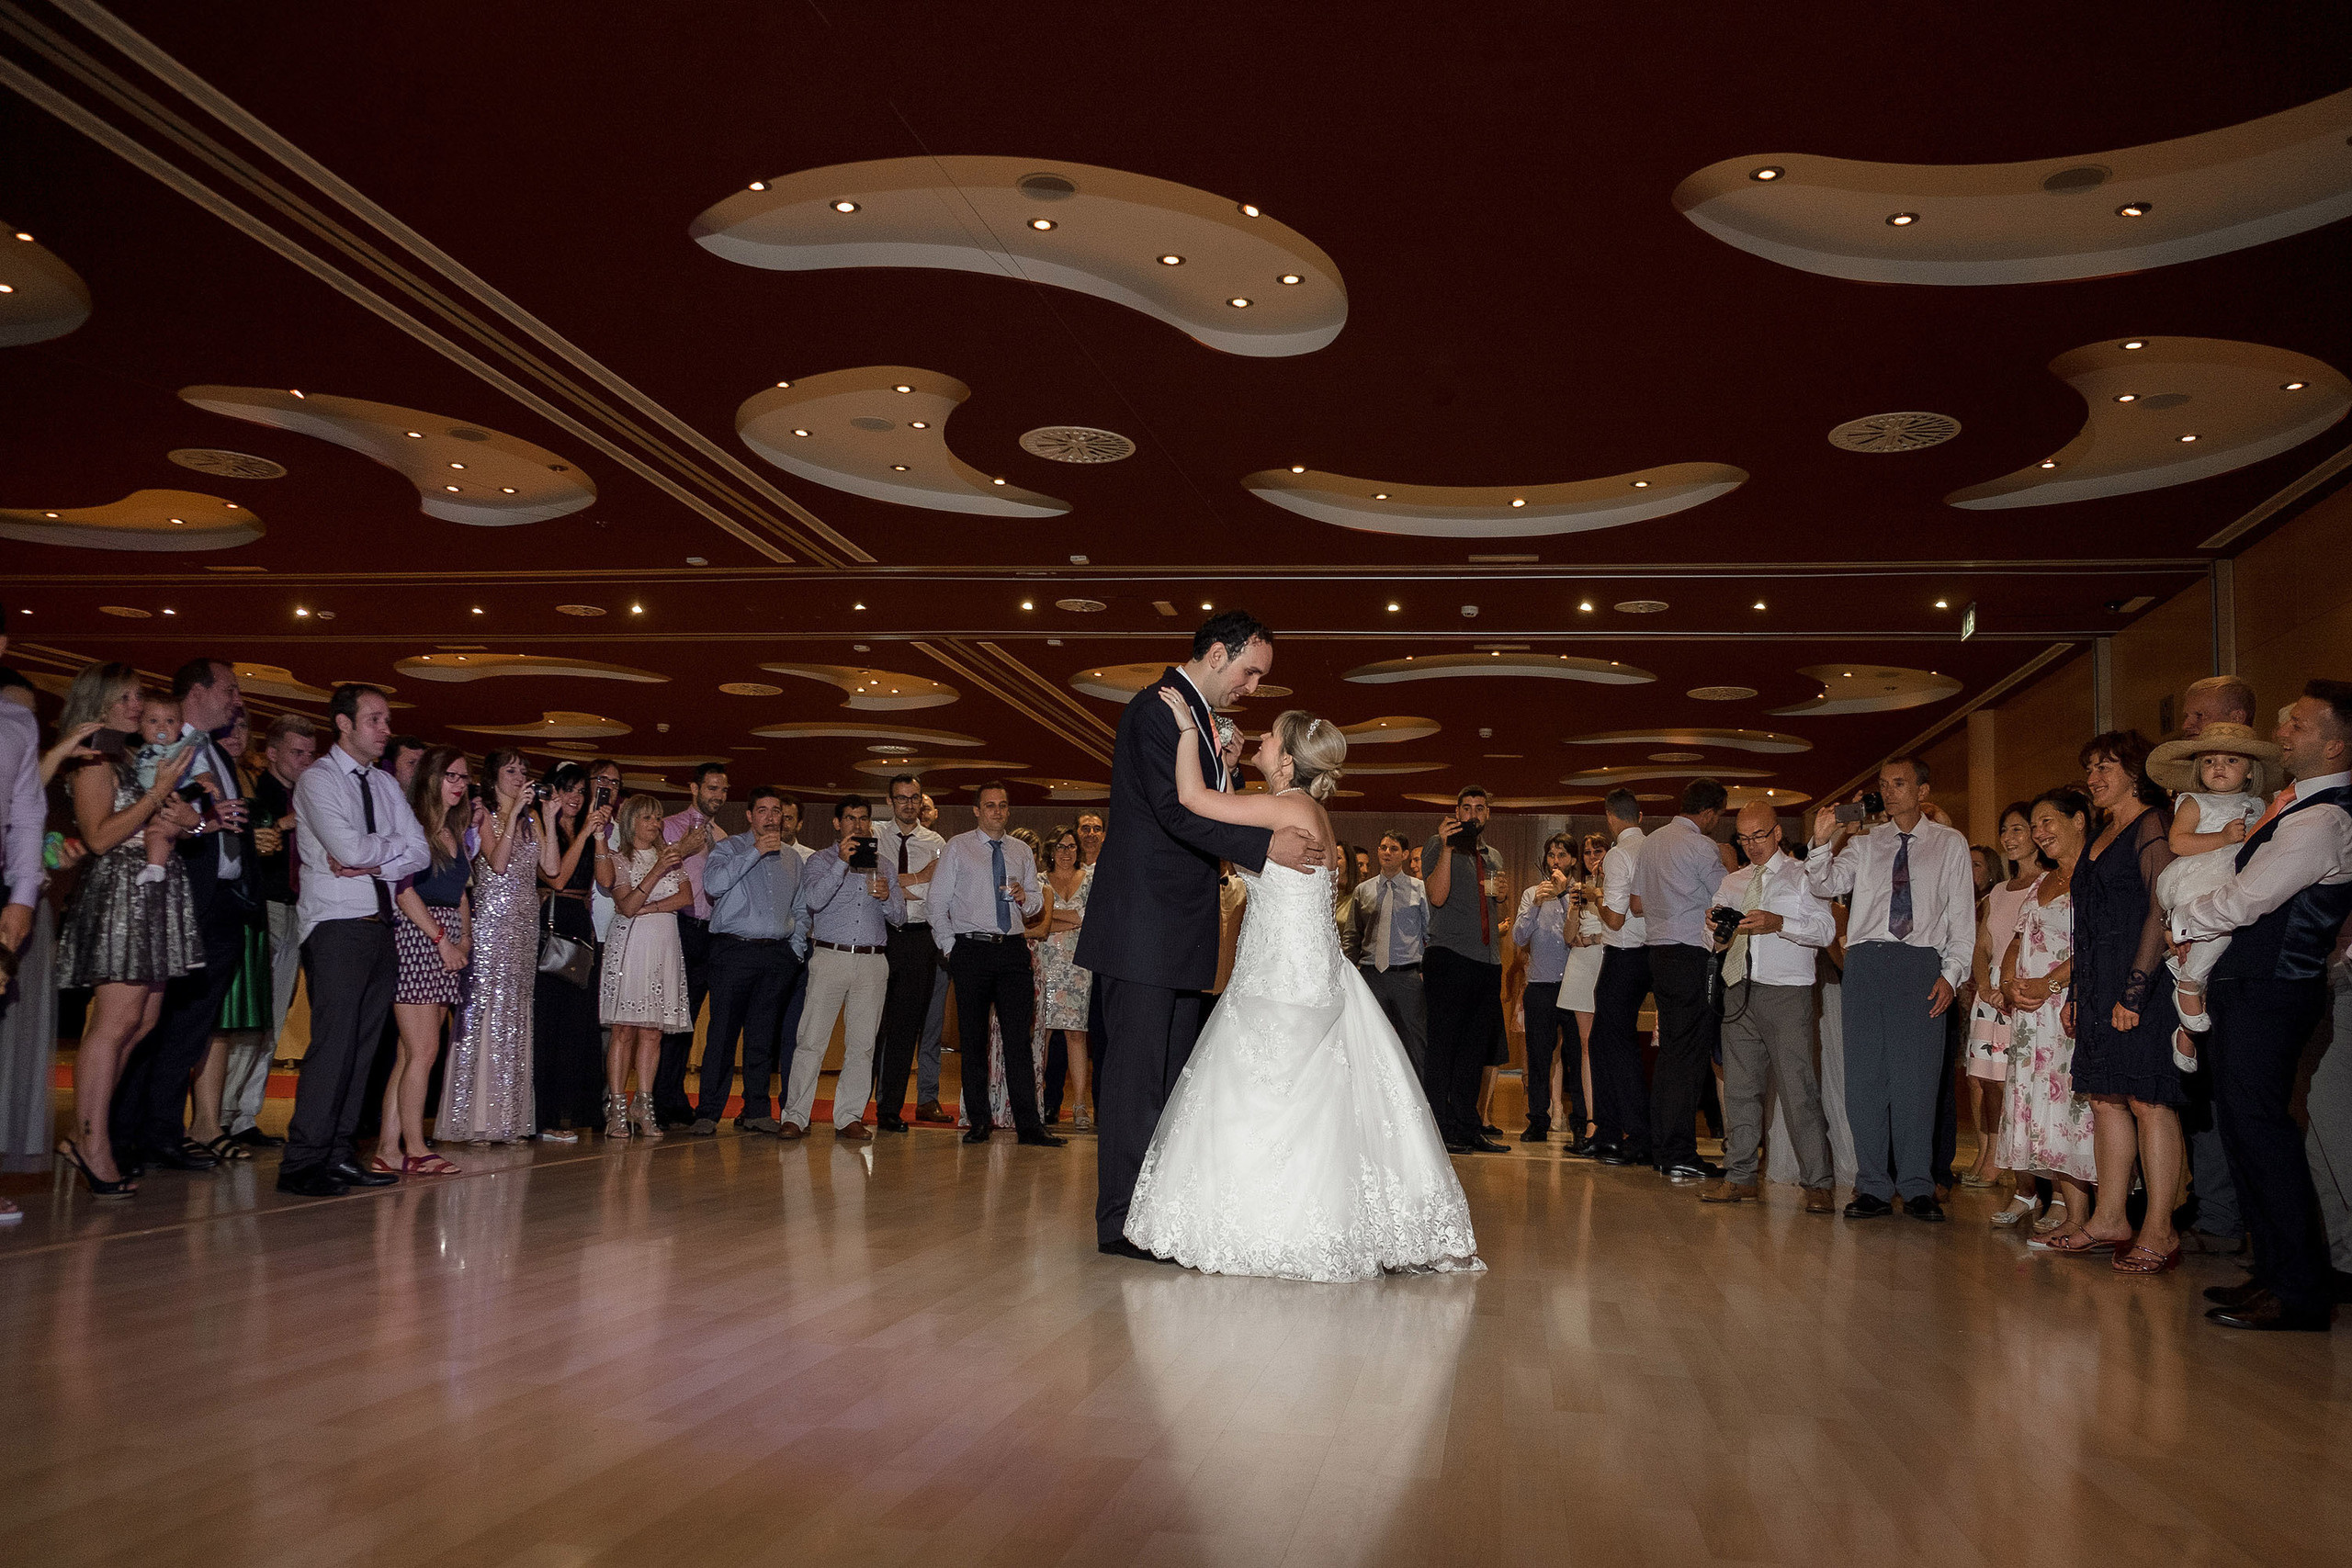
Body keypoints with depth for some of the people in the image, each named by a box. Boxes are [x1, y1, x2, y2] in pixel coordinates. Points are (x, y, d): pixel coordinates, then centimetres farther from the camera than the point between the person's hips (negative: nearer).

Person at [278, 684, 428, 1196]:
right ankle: (302, 1163, -10)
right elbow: (352, 850, -17)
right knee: (334, 1041, -13)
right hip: (337, 924, -7)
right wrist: (393, 845, 2)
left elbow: (420, 853, 8)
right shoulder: (318, 779, -4)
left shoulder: (385, 784, 17)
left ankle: (338, 1154, 10)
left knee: (364, 1043, 6)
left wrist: (372, 863, -8)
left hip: (380, 923, 7)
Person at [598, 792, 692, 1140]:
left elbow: (686, 898, 4)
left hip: (665, 946, 4)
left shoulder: (670, 855, 17)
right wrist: (658, 870, -17)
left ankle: (643, 1105, 4)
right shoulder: (618, 859, 4)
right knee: (624, 1029, -7)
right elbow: (626, 906, -10)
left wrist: (648, 908, -7)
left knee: (653, 1030, 1)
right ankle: (617, 1109, -5)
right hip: (630, 945, -4)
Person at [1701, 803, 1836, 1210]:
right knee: (1739, 1086, 6)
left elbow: (1826, 930, -7)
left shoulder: (1802, 876, 5)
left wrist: (1778, 923, -20)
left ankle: (1818, 1183, -4)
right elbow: (1713, 941, 19)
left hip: (1787, 992, -5)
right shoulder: (1731, 883, 20)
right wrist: (1719, 933, -4)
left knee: (1798, 1088, -8)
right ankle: (1739, 1176, 13)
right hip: (1739, 992, 5)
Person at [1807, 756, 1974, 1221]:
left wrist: (1952, 973, -3)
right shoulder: (1865, 842, 16)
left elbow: (1962, 914, 7)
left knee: (1916, 1077, -4)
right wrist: (1821, 843, -13)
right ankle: (1873, 1187, 6)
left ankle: (1916, 1188, 5)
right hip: (1866, 961, 2)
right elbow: (1827, 886, 4)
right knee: (1865, 1077, 0)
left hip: (1920, 964, -2)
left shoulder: (1950, 844, 11)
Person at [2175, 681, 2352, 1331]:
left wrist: (2180, 923, 0)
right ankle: (2275, 1271, 21)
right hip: (2247, 986, 10)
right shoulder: (2296, 803, 13)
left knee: (2258, 1128, -8)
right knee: (2242, 1126, 13)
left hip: (2269, 992, -10)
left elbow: (2244, 901, -16)